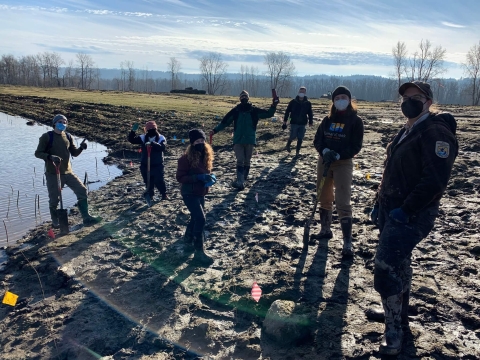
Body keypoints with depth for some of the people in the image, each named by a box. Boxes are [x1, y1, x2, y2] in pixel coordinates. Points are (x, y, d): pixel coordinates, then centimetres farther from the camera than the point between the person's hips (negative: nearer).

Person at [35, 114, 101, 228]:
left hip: (68, 172, 4)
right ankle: (55, 222, 27)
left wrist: (81, 148, -11)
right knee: (54, 199, 4)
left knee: (82, 191, -5)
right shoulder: (47, 137, -6)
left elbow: (74, 153, 11)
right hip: (53, 174, -4)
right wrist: (50, 156, -25)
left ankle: (86, 218, 1)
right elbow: (38, 153, -6)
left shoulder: (68, 137, 7)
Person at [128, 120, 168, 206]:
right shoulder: (143, 138, -3)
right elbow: (131, 140, -6)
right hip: (145, 165, 2)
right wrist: (133, 131, -23)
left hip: (158, 165, -2)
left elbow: (162, 147, -30)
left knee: (159, 181, -1)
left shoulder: (161, 138, -11)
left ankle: (164, 194, 23)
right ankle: (150, 194, 30)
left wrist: (152, 143, -43)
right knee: (148, 181, 9)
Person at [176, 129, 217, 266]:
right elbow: (180, 177, -19)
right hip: (189, 193, -8)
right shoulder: (186, 158, -19)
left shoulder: (206, 156, 3)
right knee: (200, 219, -14)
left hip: (200, 193, 8)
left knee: (195, 218, 19)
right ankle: (199, 252, -6)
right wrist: (198, 177, -28)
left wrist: (210, 177, -7)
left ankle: (188, 242, 40)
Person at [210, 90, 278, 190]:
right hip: (238, 140, -1)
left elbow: (268, 114, 4)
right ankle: (240, 182, -17)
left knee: (247, 162, 7)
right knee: (240, 161, -10)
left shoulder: (254, 110, 2)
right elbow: (225, 121, 3)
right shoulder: (235, 111, 2)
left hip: (250, 140, 1)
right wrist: (215, 130, -6)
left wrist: (273, 106, -12)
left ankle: (242, 181, 17)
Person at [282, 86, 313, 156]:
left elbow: (310, 113, 10)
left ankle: (297, 152, 12)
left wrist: (310, 122, 7)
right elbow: (287, 111, 2)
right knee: (293, 137, -1)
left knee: (300, 138, 1)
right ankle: (288, 145, 31)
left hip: (303, 124, 2)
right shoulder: (293, 102, -2)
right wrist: (285, 121, 0)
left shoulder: (308, 103, 3)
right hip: (294, 123, -2)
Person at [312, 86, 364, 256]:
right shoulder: (328, 119, 6)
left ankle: (347, 243, -6)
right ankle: (325, 230, 33)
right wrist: (325, 151, -17)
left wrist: (337, 155, -22)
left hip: (343, 164, -5)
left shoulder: (355, 121, -5)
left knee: (342, 204, -11)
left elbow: (356, 147, -10)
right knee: (324, 199, 15)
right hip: (324, 162, 5)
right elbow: (317, 140, 4)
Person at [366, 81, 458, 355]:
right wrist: (380, 204, 15)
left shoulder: (436, 132, -17)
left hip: (411, 216, -10)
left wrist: (405, 210, -23)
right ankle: (398, 312, 38)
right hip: (392, 211, 10)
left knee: (386, 269, -12)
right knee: (399, 263, 21)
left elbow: (435, 180, -26)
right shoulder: (407, 131, 14)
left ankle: (395, 331, 2)